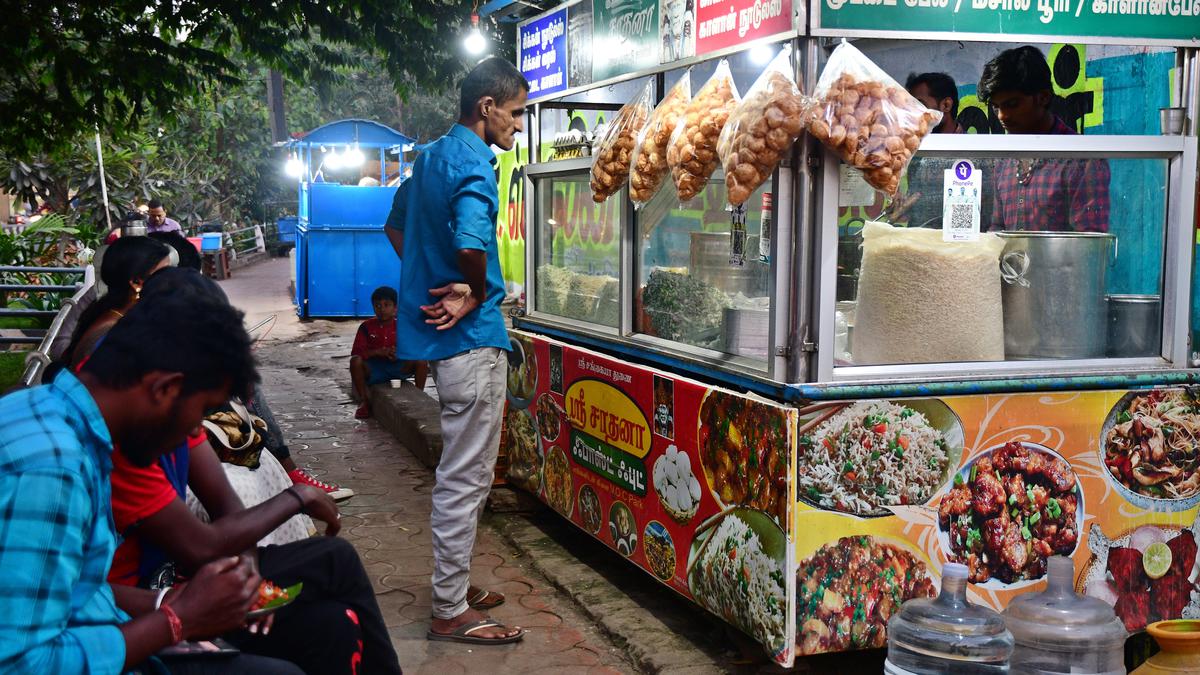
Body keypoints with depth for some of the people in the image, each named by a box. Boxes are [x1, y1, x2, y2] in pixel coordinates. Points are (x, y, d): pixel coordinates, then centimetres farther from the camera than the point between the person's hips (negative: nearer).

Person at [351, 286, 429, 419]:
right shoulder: (366, 327, -4)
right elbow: (356, 352, -10)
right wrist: (378, 352, -25)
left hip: (398, 367, 1)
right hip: (374, 369, -1)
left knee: (421, 360, -23)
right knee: (356, 361, -32)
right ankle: (364, 402, -15)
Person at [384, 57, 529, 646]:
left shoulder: (433, 155, 13)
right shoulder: (473, 162, -17)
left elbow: (396, 225, 26)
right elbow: (471, 245, -34)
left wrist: (432, 284, 14)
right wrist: (477, 292, -14)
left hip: (439, 332, 10)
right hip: (471, 337, -10)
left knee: (461, 474, 20)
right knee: (466, 478, -2)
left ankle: (454, 584, 31)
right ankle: (451, 612, 7)